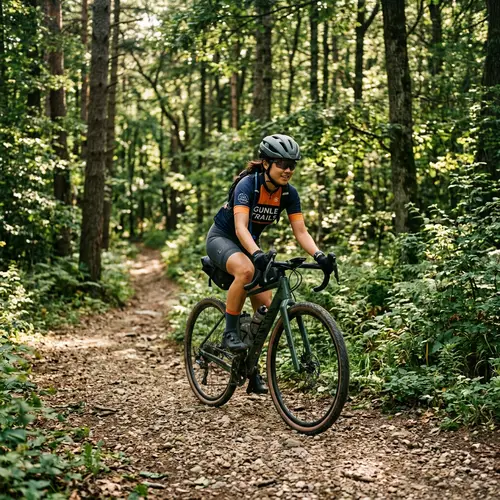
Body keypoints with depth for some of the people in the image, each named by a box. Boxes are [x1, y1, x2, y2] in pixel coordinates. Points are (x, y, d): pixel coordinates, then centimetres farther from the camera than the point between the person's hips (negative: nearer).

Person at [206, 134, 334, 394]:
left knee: (266, 307, -6)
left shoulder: (288, 193, -10)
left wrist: (318, 255, -31)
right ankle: (229, 333, -23)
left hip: (248, 244, 6)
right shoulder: (248, 185, -27)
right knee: (246, 270, -40)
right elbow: (240, 227, -38)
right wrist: (257, 253, -56)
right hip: (222, 238, -6)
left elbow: (300, 231, -13)